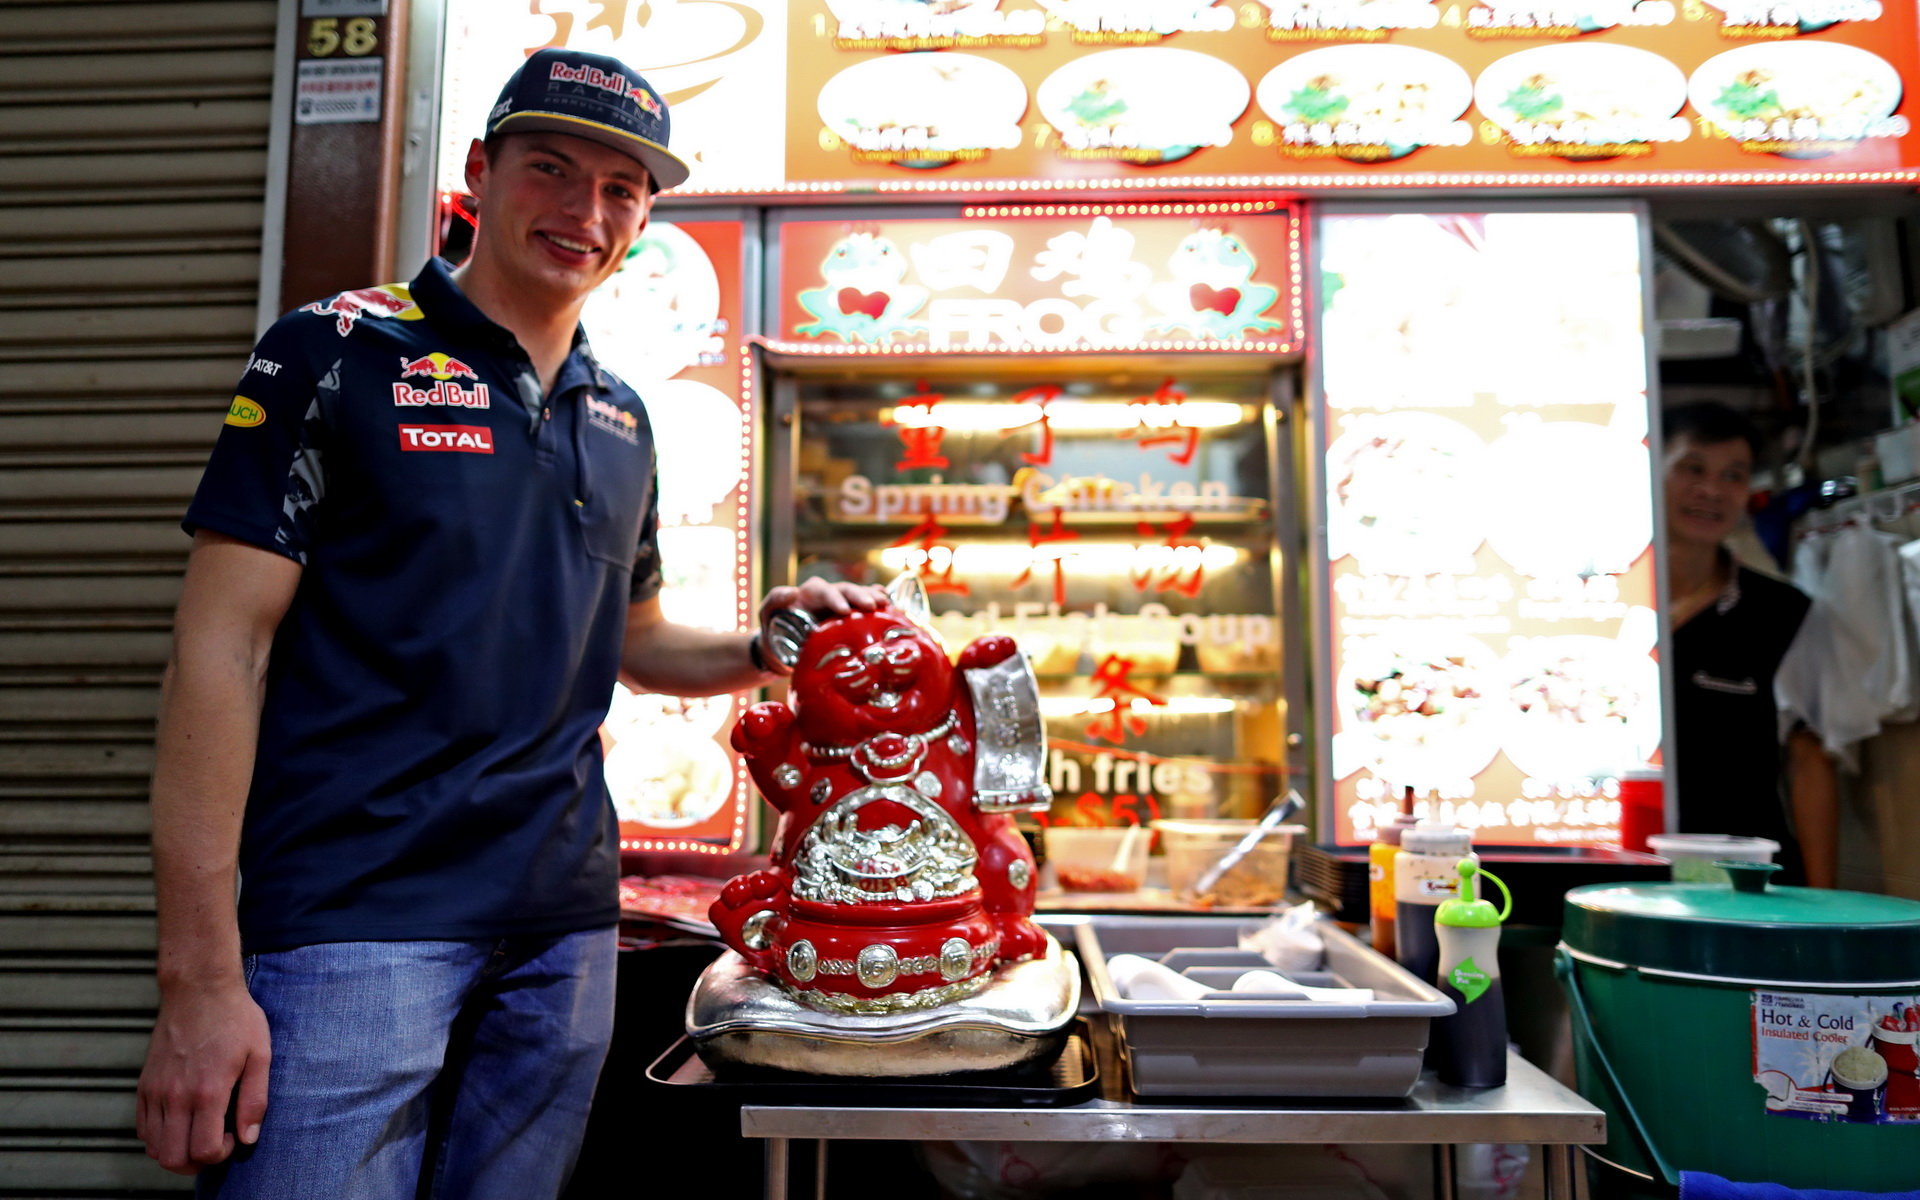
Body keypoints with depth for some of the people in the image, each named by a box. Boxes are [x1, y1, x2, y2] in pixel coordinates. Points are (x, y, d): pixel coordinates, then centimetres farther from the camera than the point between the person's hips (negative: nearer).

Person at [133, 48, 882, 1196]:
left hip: (564, 928, 6)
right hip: (355, 920, -5)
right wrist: (201, 981, -14)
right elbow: (221, 651, -9)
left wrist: (764, 649, 2)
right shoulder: (341, 352, -4)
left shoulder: (622, 421, 12)